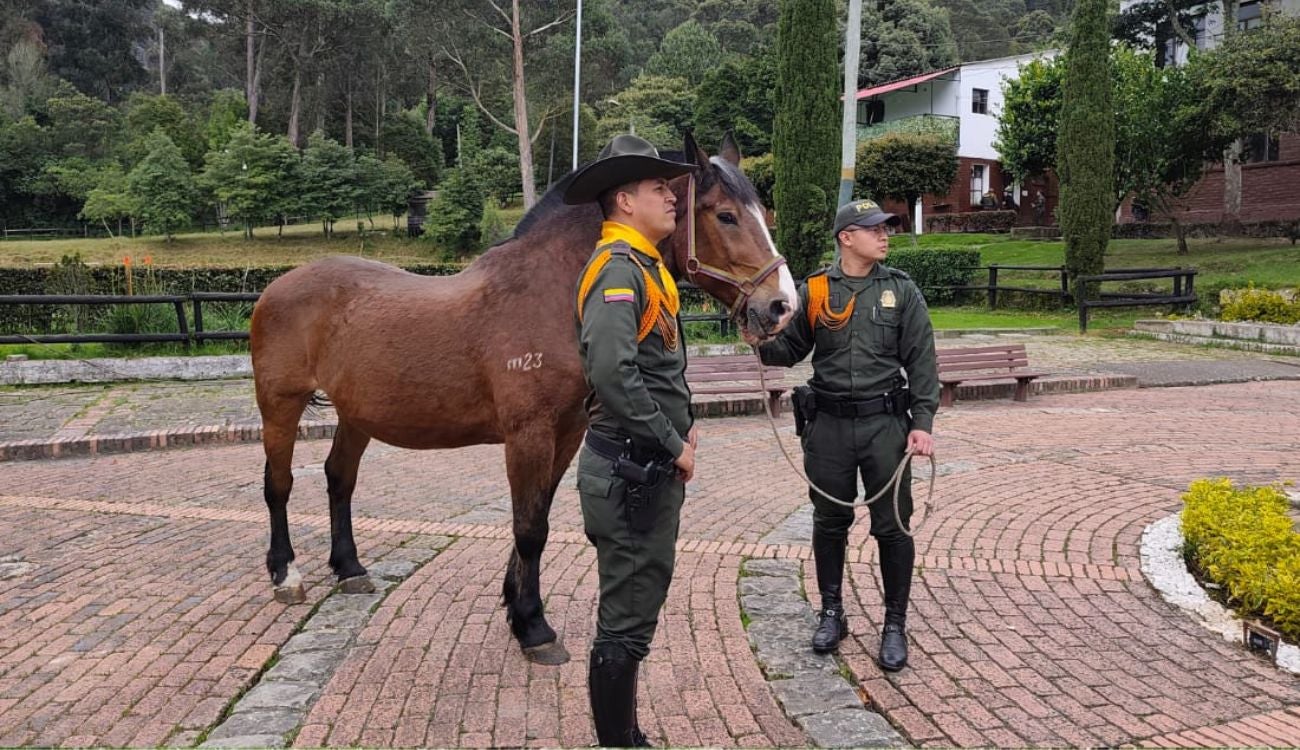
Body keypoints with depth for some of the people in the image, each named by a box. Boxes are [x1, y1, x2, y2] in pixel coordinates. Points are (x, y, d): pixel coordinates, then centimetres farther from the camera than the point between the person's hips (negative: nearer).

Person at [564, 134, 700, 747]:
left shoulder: (644, 266, 15)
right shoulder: (618, 268, -17)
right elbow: (613, 373, -31)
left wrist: (682, 424, 9)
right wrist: (674, 445, -20)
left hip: (649, 469, 11)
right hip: (631, 472, -11)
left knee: (636, 612, 21)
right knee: (626, 625, 1)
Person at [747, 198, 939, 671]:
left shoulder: (902, 291, 1)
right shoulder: (814, 291, 2)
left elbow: (921, 363, -1)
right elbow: (791, 349, 7)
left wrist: (922, 423, -9)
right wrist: (763, 343, -15)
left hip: (885, 422, -1)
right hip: (828, 424, 1)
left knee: (893, 526, 4)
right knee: (829, 523, 12)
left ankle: (895, 625, 19)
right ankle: (832, 613, 30)